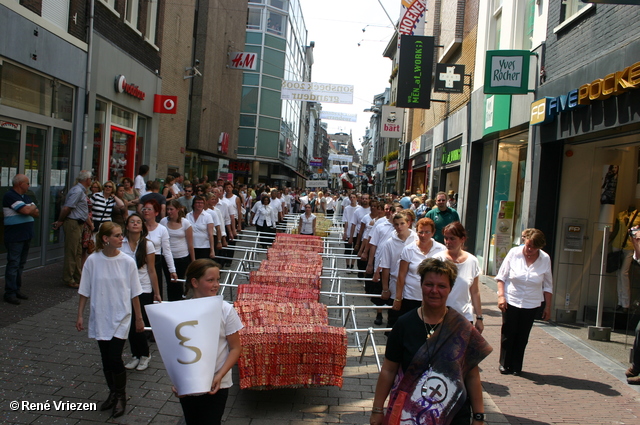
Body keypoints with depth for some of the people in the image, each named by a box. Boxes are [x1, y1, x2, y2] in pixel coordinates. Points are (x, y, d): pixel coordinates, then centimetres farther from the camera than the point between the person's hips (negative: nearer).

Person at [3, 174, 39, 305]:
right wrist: (33, 207, -1)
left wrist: (29, 209, -8)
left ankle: (17, 290, 22)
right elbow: (26, 210, -23)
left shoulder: (25, 197, 15)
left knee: (20, 265, 13)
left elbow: (37, 213, 12)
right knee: (13, 265, -4)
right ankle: (10, 293, 2)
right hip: (14, 237, -8)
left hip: (26, 236, 8)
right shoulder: (10, 196, -13)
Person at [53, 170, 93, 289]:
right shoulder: (77, 191, -16)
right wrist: (60, 221, -9)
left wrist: (90, 223, 20)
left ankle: (77, 277, 23)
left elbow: (84, 211, 22)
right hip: (72, 224, -10)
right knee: (71, 253, -3)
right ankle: (68, 279, 5)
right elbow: (66, 208, -20)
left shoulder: (82, 191, 17)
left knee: (78, 252, 14)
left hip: (78, 224, 10)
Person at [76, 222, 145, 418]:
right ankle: (113, 393, 33)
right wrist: (80, 315, 1)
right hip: (100, 317, 2)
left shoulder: (127, 262, -9)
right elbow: (85, 291, 1)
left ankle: (121, 396, 17)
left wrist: (139, 318, 2)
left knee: (115, 358, -5)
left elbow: (134, 293, -2)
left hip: (120, 317, -2)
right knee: (106, 358, 12)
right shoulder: (93, 261, -9)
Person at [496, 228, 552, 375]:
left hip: (531, 304, 1)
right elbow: (501, 276, -2)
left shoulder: (545, 259, -4)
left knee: (522, 336, 8)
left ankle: (516, 366, 22)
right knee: (508, 333, 6)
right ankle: (504, 364, 22)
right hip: (511, 301, -1)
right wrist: (501, 295, -12)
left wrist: (548, 307, 6)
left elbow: (547, 286, 5)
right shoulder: (514, 253, -8)